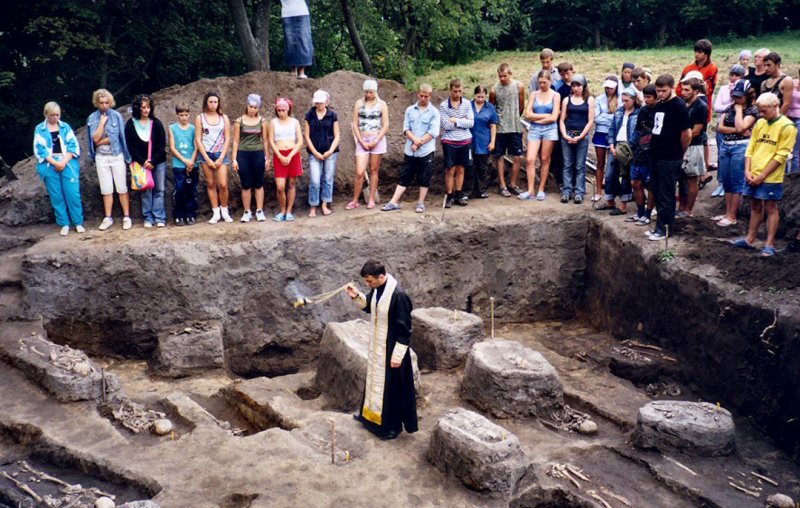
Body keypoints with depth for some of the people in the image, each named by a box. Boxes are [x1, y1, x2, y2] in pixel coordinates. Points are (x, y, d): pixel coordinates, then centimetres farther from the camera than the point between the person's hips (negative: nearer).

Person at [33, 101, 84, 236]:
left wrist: (64, 161, -11)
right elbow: (39, 150, -3)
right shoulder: (40, 129, 3)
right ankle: (64, 224, 12)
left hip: (68, 165, 0)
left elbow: (73, 146, 1)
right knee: (57, 197, 3)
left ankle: (78, 223, 7)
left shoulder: (65, 127, 7)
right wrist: (55, 163, -12)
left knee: (73, 194, -3)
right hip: (50, 167, 0)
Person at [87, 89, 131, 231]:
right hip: (101, 157, 2)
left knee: (122, 188, 0)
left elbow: (119, 137, -11)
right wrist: (102, 122, -12)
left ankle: (126, 217, 7)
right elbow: (95, 139, -8)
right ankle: (108, 218, 14)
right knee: (106, 189, 7)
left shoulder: (116, 115, -4)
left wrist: (101, 141, -8)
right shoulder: (92, 118, 1)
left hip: (117, 156, -2)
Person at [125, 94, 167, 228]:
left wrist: (153, 161, -10)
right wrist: (142, 162, -10)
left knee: (159, 190, 1)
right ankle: (148, 218, 9)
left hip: (158, 162, 0)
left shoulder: (156, 123, 1)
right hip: (141, 163, 0)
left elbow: (162, 144, -1)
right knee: (146, 191, 2)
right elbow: (130, 146, -1)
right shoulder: (131, 124, 1)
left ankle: (160, 218, 5)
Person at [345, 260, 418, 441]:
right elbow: (369, 306, 15)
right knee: (374, 378, 24)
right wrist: (357, 296, -5)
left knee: (391, 385, 7)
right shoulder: (377, 288, -5)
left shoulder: (398, 296, -29)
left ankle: (392, 425, 24)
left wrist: (397, 355, -20)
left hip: (391, 348, -8)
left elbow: (405, 329, -24)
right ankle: (370, 413, 44)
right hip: (377, 345, 8)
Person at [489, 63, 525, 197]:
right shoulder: (494, 90, -6)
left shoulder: (519, 86, -3)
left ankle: (513, 184, 18)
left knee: (516, 157, 4)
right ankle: (503, 186, 11)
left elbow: (521, 106, 8)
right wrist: (498, 120, 7)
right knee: (500, 157, 4)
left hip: (515, 128, 1)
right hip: (500, 128, -1)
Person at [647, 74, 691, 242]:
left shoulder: (679, 106, -12)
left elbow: (687, 134, -12)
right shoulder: (659, 105, 13)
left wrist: (679, 153, -1)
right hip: (656, 156, 9)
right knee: (658, 193, 13)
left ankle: (662, 229, 4)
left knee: (666, 196, -2)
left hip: (670, 159, -8)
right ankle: (662, 225, 22)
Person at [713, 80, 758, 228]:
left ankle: (732, 216, 2)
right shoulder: (729, 108, 11)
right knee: (726, 182, 10)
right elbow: (719, 127, 2)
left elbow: (740, 127, -18)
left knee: (736, 183, -3)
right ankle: (727, 213, 19)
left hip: (741, 147, -6)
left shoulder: (752, 110, -4)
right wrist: (736, 130, -11)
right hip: (725, 146, 6)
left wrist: (739, 109, -8)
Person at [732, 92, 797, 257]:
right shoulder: (760, 123, 9)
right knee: (755, 207, 15)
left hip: (770, 177, -5)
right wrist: (747, 171, -2)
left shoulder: (787, 127, -8)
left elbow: (781, 156, -12)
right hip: (753, 176, 5)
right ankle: (750, 239, 24)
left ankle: (769, 245, 7)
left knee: (771, 208, 2)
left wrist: (762, 175, -14)